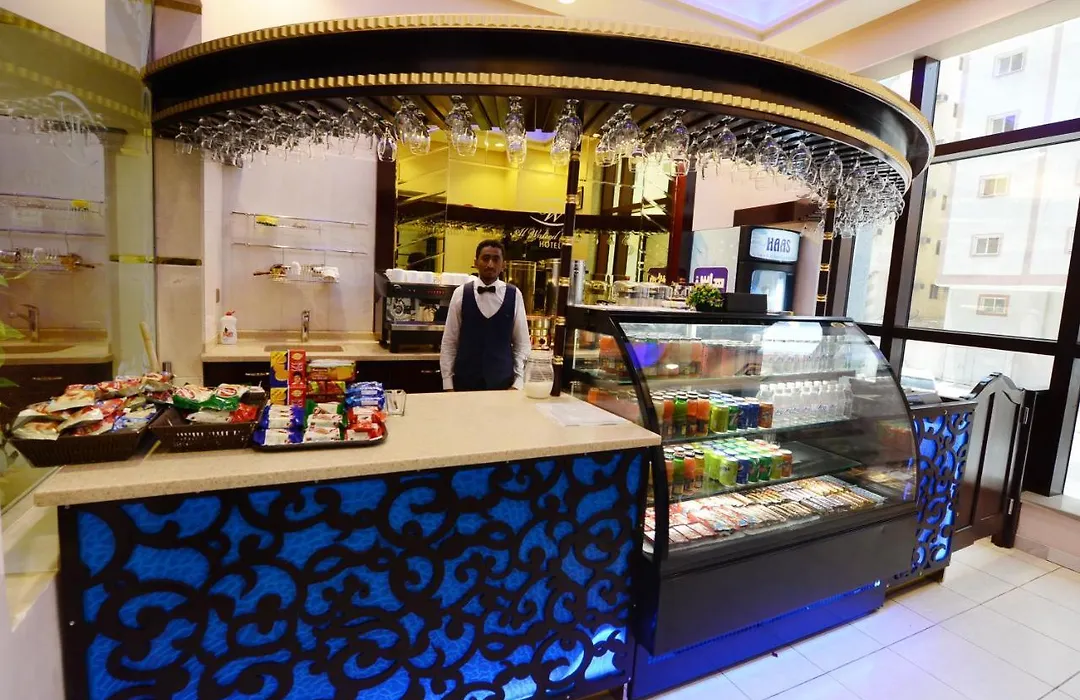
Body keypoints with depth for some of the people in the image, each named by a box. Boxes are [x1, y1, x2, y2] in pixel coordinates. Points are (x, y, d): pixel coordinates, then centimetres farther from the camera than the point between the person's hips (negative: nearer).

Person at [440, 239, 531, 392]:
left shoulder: (514, 295, -2)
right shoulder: (461, 293, -3)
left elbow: (522, 343, 2)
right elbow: (449, 341, 0)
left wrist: (518, 383, -4)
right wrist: (448, 383, -2)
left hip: (503, 382, 0)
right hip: (465, 381, 0)